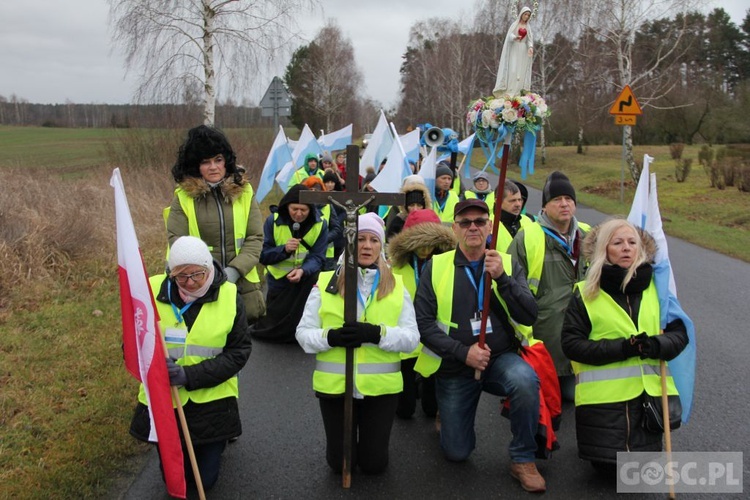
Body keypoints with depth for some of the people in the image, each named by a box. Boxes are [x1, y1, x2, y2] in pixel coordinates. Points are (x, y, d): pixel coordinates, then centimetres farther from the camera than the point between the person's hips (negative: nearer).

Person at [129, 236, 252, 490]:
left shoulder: (229, 296, -12)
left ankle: (216, 443, 43)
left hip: (211, 402, -1)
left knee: (206, 478, 11)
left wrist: (190, 376, -24)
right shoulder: (153, 291, -11)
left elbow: (239, 351, -12)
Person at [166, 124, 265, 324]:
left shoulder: (244, 192, 3)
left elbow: (255, 238, 1)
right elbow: (176, 241, -4)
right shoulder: (183, 196, 0)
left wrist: (234, 270, -13)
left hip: (243, 284, 1)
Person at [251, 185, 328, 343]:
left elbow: (318, 257, -17)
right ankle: (265, 327, 41)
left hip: (306, 278, 1)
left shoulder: (320, 224, -12)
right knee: (275, 319, 2)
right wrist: (284, 249, -32)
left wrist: (303, 270, -38)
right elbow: (263, 256, -14)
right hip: (279, 279, -1)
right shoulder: (273, 221, -14)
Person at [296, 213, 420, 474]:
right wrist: (331, 337, -23)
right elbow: (303, 333, -1)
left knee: (374, 464, 11)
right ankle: (347, 438, 44)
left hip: (380, 386, 1)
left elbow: (411, 338, -4)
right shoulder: (325, 282, 0)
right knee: (339, 462, 11)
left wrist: (376, 334, -23)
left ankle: (370, 438, 44)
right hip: (335, 385, 0)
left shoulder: (397, 285, 3)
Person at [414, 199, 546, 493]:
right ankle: (446, 414, 39)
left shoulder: (508, 264, -1)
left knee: (526, 381, -34)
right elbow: (423, 322, -9)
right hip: (454, 368, 0)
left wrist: (502, 278, -25)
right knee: (457, 454, 3)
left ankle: (523, 459, -10)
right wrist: (463, 352, -19)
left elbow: (529, 316, -12)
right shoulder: (435, 267, -5)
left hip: (501, 359, 0)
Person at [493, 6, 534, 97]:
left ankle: (516, 93, -6)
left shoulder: (528, 27, 14)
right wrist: (515, 37, -32)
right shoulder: (515, 24, 5)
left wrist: (530, 47, -16)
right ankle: (509, 92, -17)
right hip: (514, 50, -3)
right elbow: (510, 36, -8)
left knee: (521, 72, -4)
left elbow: (530, 40, 5)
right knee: (512, 70, -14)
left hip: (523, 51, 3)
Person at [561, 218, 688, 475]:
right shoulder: (586, 292, -4)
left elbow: (680, 333, 5)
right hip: (603, 397, -2)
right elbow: (571, 343, -10)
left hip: (648, 392, 3)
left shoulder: (656, 287, 5)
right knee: (608, 466, 5)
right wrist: (622, 348, -20)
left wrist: (657, 345, -18)